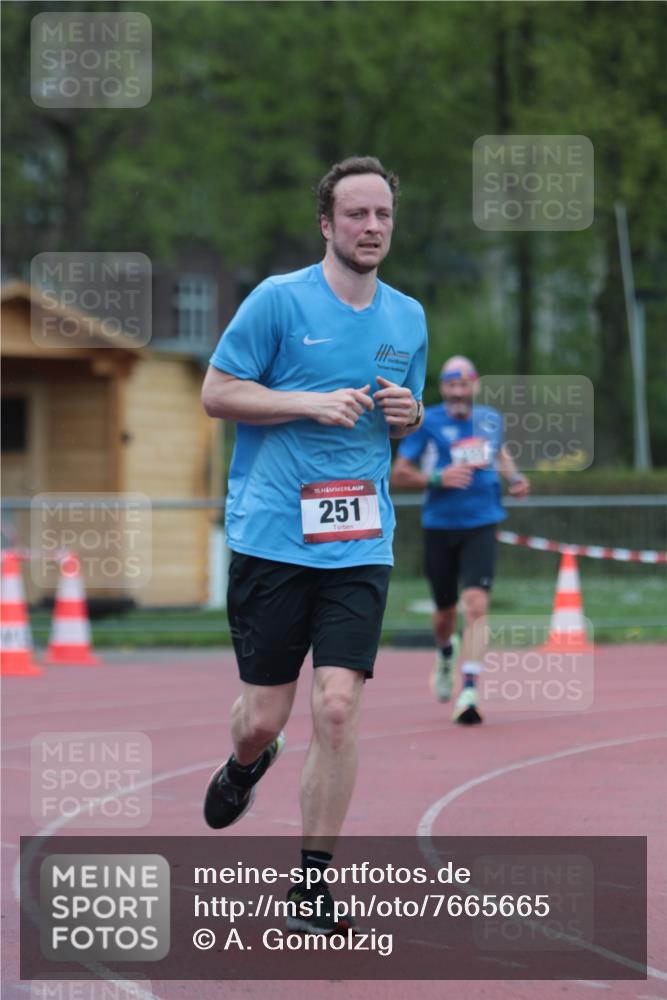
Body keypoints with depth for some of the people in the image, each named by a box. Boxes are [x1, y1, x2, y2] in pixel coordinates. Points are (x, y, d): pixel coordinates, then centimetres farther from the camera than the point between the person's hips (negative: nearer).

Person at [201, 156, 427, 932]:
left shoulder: (408, 317, 12)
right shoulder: (279, 300, -4)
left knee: (337, 708, -10)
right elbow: (215, 393, -3)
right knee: (264, 715, 2)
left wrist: (408, 414, 0)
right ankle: (246, 764, 41)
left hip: (361, 543, 3)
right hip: (271, 538, -3)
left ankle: (313, 880, -1)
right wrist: (314, 403, -14)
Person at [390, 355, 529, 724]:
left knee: (476, 605, -18)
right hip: (440, 528, -1)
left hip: (480, 527, 1)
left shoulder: (491, 419, 7)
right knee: (445, 612, 12)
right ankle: (446, 652, 49)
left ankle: (469, 691, -21)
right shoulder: (428, 422, -4)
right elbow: (398, 475, -4)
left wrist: (514, 476, 10)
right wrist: (438, 478, -19)